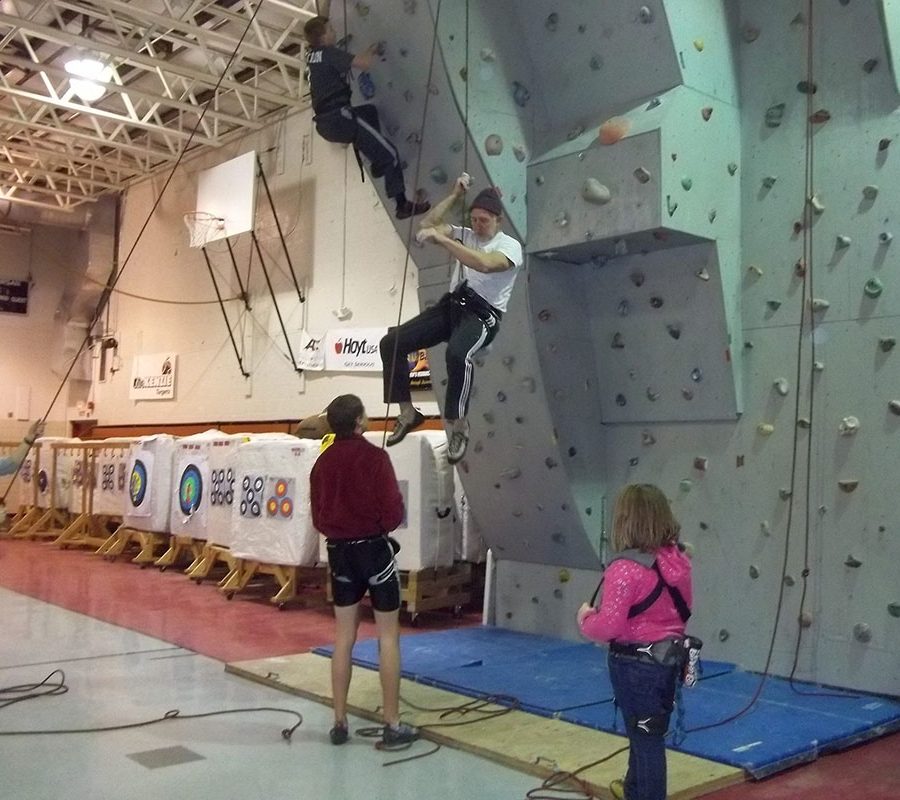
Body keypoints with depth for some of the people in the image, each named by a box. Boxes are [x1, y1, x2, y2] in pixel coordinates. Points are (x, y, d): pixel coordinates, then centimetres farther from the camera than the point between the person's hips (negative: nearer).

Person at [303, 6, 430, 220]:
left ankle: (378, 164, 29)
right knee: (389, 153, -4)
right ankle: (403, 205, -6)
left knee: (369, 111, 36)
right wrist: (371, 51, 2)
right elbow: (364, 63, -18)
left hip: (325, 123, 9)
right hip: (338, 118, -9)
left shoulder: (312, 52, 14)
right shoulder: (330, 54, -9)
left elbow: (319, 23, 32)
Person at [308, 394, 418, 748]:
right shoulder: (374, 457, -14)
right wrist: (381, 525, 5)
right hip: (374, 549, -5)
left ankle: (339, 722, 18)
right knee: (388, 636, 4)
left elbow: (317, 517, 7)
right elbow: (392, 510, -16)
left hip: (339, 551, 5)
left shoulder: (322, 462, 2)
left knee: (344, 637, 12)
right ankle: (392, 724, 7)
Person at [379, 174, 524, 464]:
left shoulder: (510, 246, -4)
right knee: (391, 343, -9)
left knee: (457, 353, -41)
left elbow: (484, 264, -26)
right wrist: (454, 195, 5)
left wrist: (442, 239, -27)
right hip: (451, 304, 7)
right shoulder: (465, 235, 16)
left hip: (482, 315, -7)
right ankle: (407, 412, 3)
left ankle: (458, 425, -24)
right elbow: (427, 225, 8)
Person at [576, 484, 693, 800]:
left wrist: (585, 618, -4)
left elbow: (608, 627, -25)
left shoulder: (626, 568, -25)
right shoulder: (677, 561, -2)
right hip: (668, 656, 8)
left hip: (636, 664, -8)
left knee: (646, 738, 6)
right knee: (644, 732, 27)